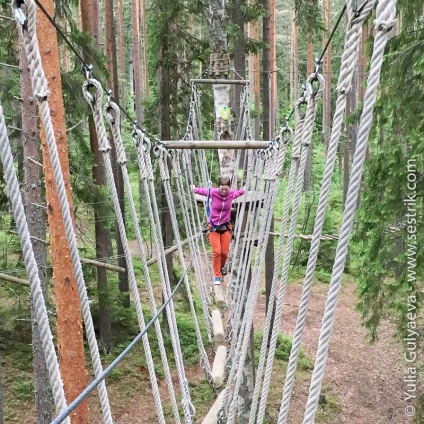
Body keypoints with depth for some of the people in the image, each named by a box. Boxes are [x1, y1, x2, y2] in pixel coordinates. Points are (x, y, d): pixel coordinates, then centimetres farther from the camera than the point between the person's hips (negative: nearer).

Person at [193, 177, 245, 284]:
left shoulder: (232, 193, -11)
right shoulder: (212, 192, -19)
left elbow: (240, 192, 14)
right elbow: (201, 190, -1)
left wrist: (245, 188, 24)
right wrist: (193, 188, 10)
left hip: (226, 227, 2)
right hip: (213, 227, -2)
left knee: (224, 252, 4)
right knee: (216, 252, -8)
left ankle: (220, 268, 34)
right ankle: (217, 275, 7)